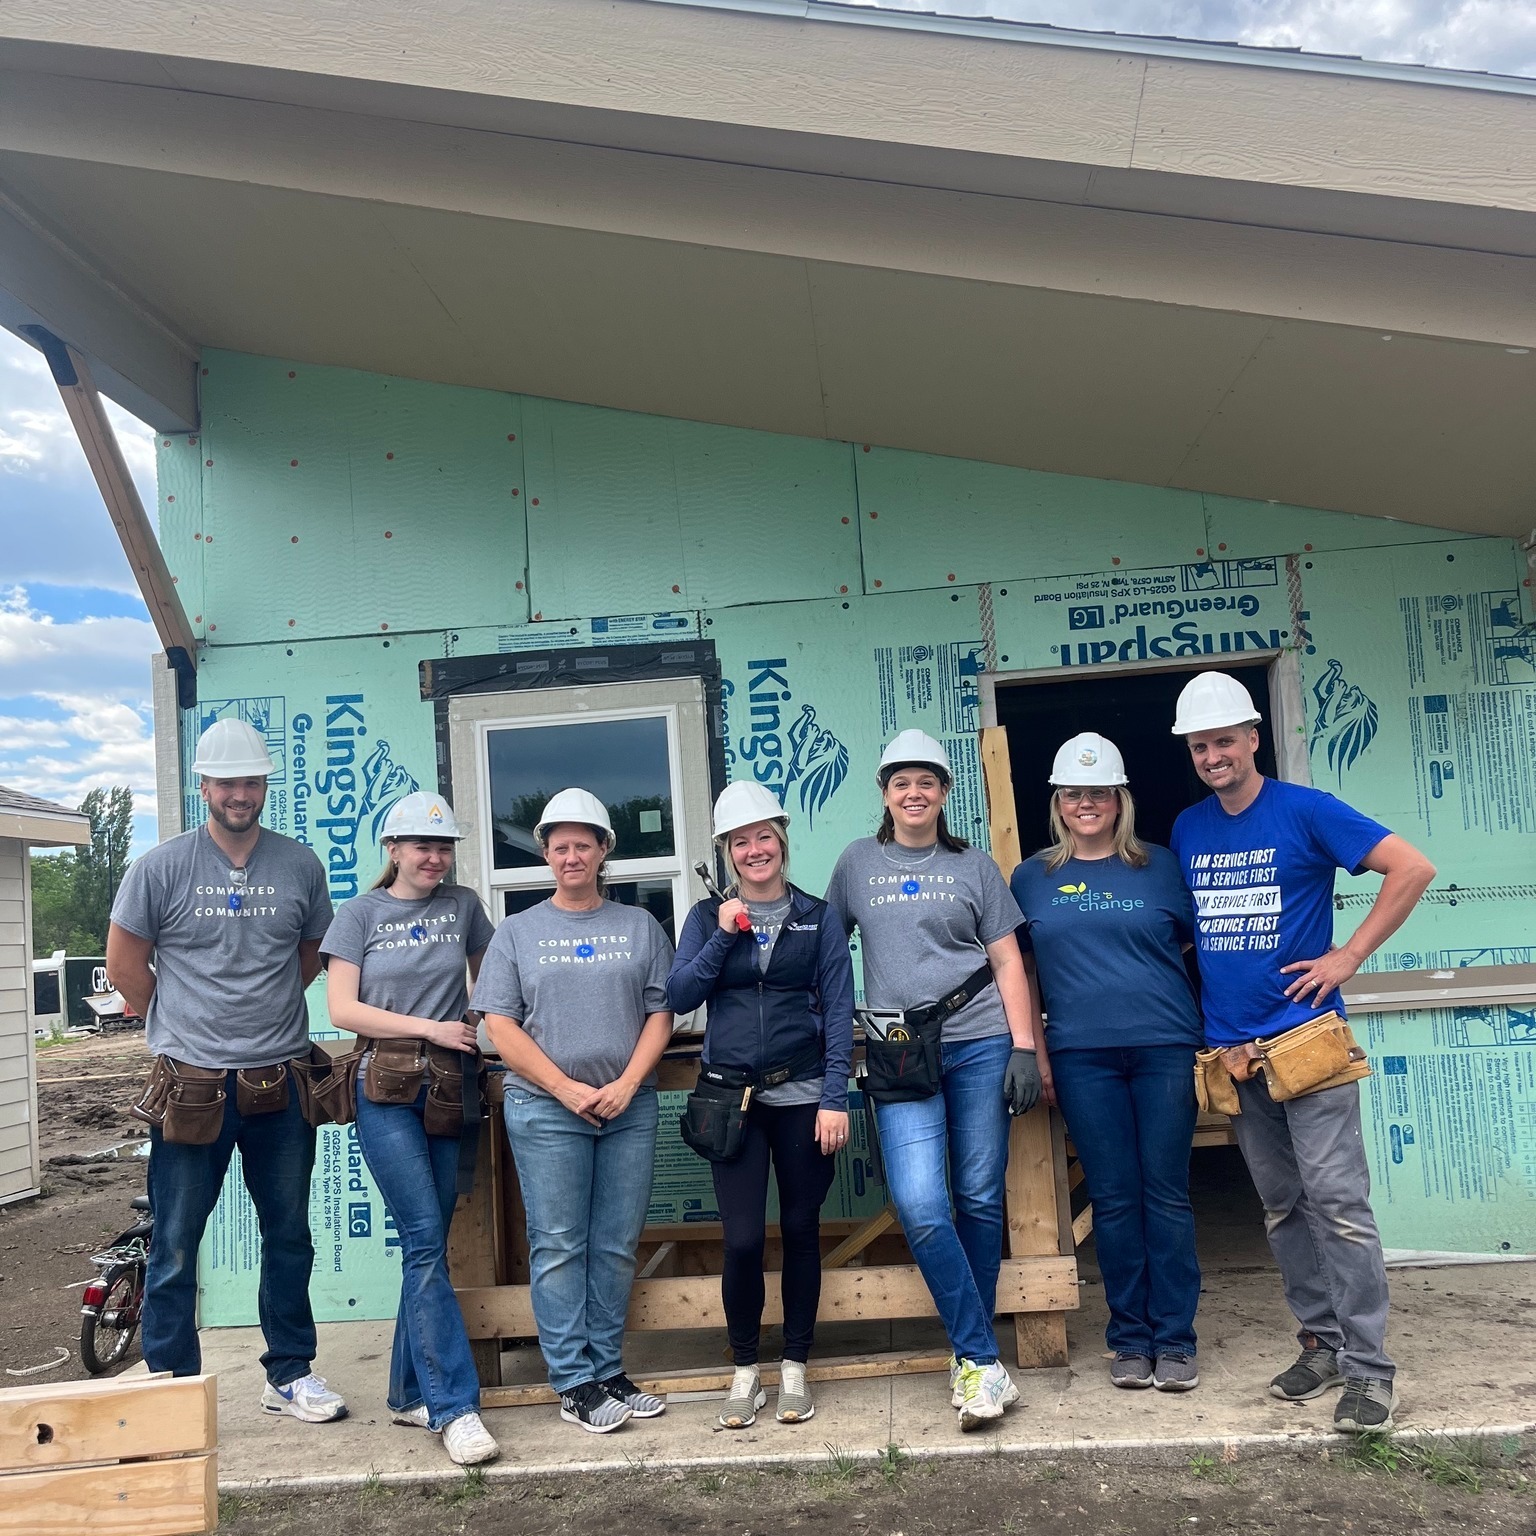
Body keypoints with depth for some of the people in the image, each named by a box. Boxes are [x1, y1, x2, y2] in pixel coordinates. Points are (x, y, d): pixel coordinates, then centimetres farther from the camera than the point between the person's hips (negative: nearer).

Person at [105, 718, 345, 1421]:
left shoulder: (300, 865, 3)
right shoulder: (161, 867, -4)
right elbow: (124, 962, 4)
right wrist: (180, 1023, 8)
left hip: (280, 1080, 3)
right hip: (192, 1083, -2)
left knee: (290, 1236, 12)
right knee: (175, 1244, 5)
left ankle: (290, 1375, 26)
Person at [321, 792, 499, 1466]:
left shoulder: (463, 905, 10)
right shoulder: (360, 913, 2)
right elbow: (342, 1009, -4)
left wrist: (485, 1031, 6)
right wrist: (431, 1028, -10)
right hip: (387, 1093, -3)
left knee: (428, 1244, 8)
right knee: (425, 1241, -10)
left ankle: (411, 1394, 21)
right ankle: (455, 1407, -8)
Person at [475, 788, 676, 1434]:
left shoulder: (639, 926, 10)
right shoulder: (518, 932, 7)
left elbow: (660, 1013, 6)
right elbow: (500, 1023, 0)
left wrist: (626, 1084, -9)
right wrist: (568, 1089, -10)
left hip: (628, 1108, 2)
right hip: (546, 1110, -1)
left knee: (617, 1246, 6)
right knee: (558, 1247, -1)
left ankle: (607, 1372, 17)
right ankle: (574, 1385, 8)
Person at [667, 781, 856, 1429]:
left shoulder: (818, 918, 3)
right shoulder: (708, 917, 6)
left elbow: (838, 1011, 0)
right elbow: (678, 998, -1)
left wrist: (835, 1099, -8)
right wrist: (721, 938, -11)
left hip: (803, 1094, 0)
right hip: (732, 1098, 0)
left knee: (801, 1230, 8)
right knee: (742, 1238, -3)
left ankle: (795, 1368, 24)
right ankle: (745, 1368, 17)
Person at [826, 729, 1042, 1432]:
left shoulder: (974, 866, 9)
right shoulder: (858, 862, 12)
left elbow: (1008, 962, 6)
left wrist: (1024, 1049, -2)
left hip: (979, 1043, 0)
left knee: (981, 1199, 3)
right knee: (920, 1206, -14)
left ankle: (971, 1357, 20)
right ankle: (985, 1360, -2)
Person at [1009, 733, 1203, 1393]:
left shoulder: (1160, 866, 6)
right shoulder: (1033, 877, 9)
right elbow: (1020, 969, 12)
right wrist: (1036, 1052, 6)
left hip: (1164, 1047, 0)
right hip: (1081, 1056, 1)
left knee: (1166, 1194, 3)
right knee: (1113, 1198, 5)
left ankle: (1174, 1340, 14)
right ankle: (1129, 1338, 18)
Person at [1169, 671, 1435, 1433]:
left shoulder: (1305, 811, -7)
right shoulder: (1187, 829, 8)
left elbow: (1413, 869, -11)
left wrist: (1347, 958, -12)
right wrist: (1198, 989, 9)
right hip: (1231, 1048, 5)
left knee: (1337, 1200, -6)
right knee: (1281, 1207, 12)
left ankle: (1368, 1365, 1)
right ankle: (1321, 1337, 23)